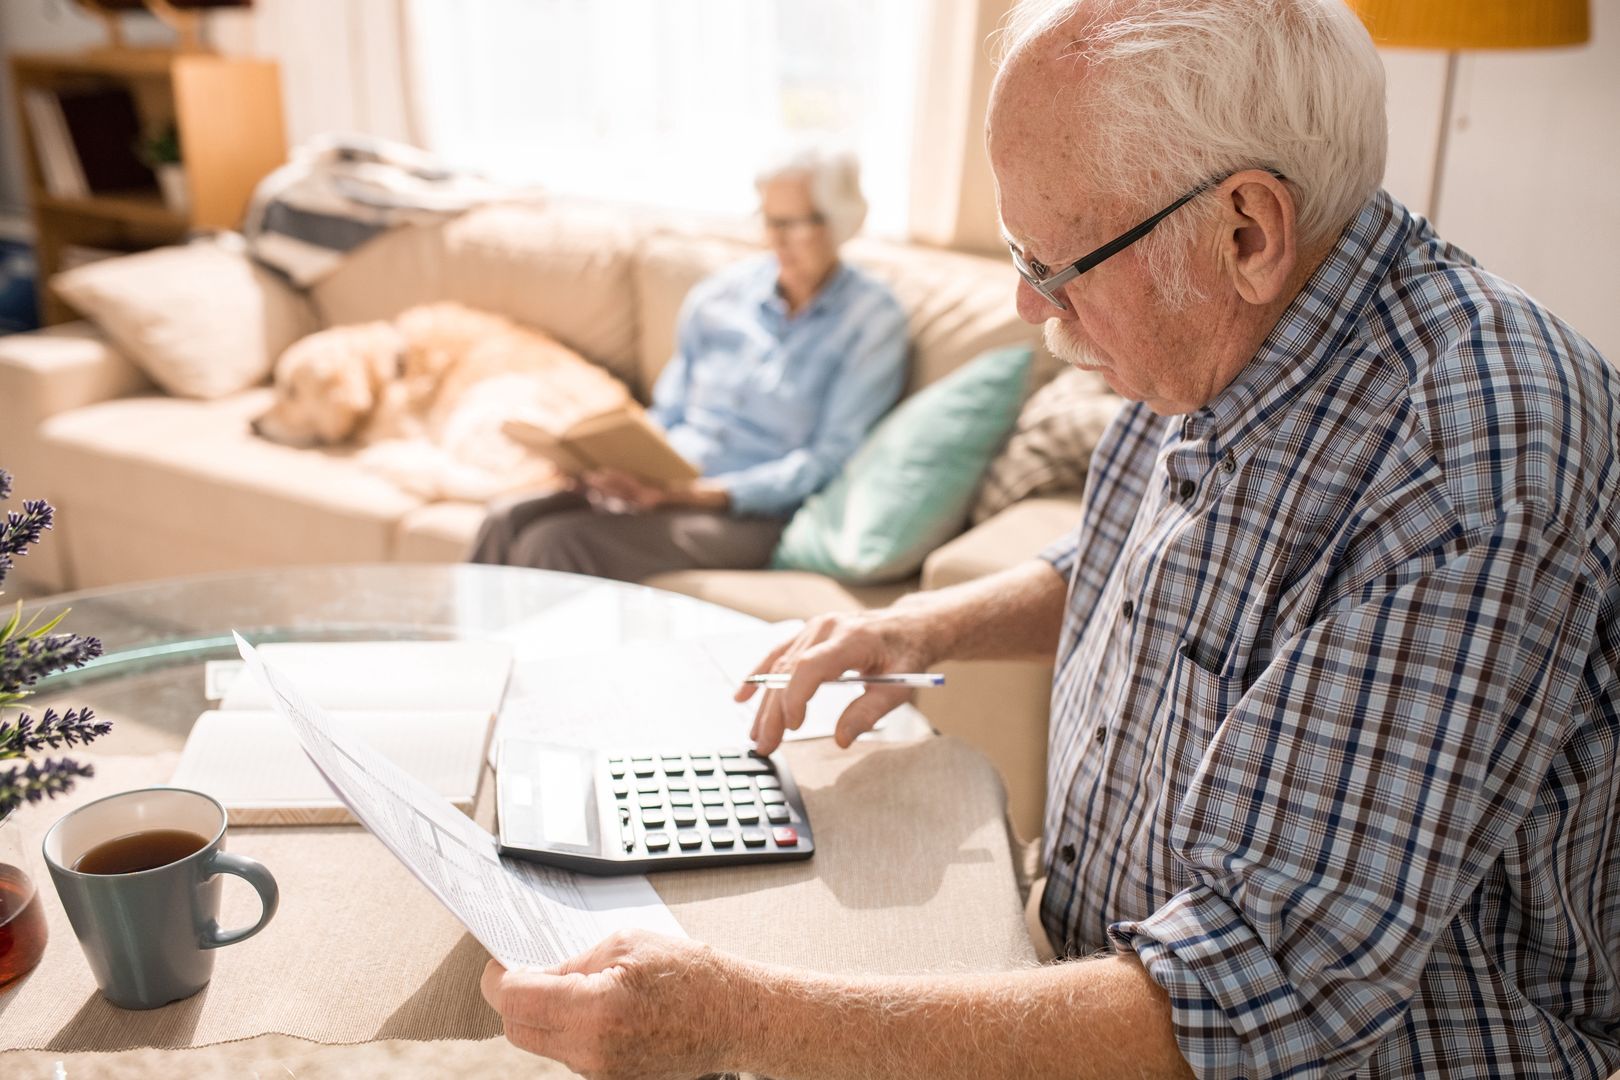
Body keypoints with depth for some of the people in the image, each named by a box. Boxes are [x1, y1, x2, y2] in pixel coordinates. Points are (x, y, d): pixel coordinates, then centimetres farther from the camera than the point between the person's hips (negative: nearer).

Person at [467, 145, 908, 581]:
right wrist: (616, 464, -6)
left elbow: (828, 460, -9)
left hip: (752, 515, -5)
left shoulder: (871, 317, -2)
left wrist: (696, 493, -19)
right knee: (507, 520, -20)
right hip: (664, 487, 5)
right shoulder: (719, 294, 11)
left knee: (554, 543, -26)